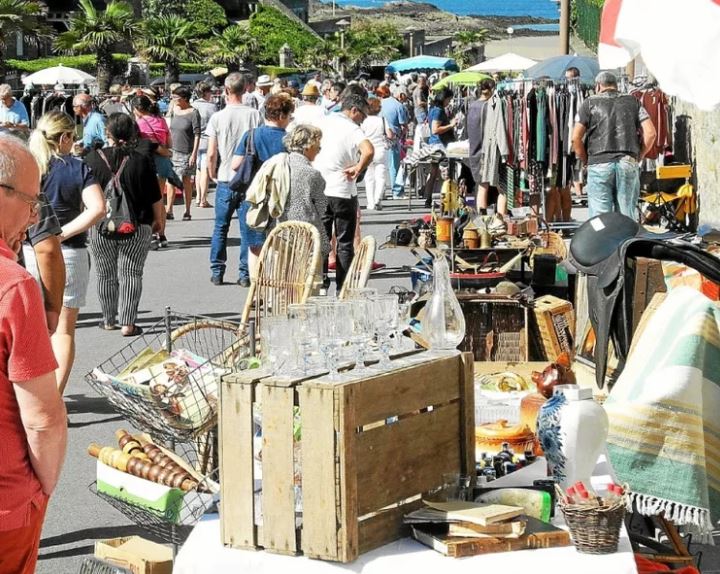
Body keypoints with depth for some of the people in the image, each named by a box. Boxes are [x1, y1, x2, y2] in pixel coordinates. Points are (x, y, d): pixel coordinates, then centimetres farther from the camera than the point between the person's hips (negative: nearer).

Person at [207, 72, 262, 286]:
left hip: (226, 179, -1)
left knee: (220, 228, 9)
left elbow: (211, 154, -5)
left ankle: (217, 272, 11)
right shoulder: (254, 115, -3)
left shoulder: (218, 117, -6)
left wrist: (212, 174, 12)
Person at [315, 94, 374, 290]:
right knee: (345, 243, 5)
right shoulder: (352, 129, -11)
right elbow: (368, 151, -29)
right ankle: (343, 288, 4)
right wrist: (358, 169, -15)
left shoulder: (324, 122, 7)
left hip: (319, 190, 5)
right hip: (342, 191, -5)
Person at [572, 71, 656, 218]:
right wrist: (638, 157, 13)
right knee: (627, 217, 4)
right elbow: (650, 133, 3)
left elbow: (576, 138, 1)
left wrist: (586, 161, 12)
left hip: (599, 164, -2)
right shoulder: (633, 102, 14)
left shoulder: (590, 103, 8)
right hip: (628, 165, 2)